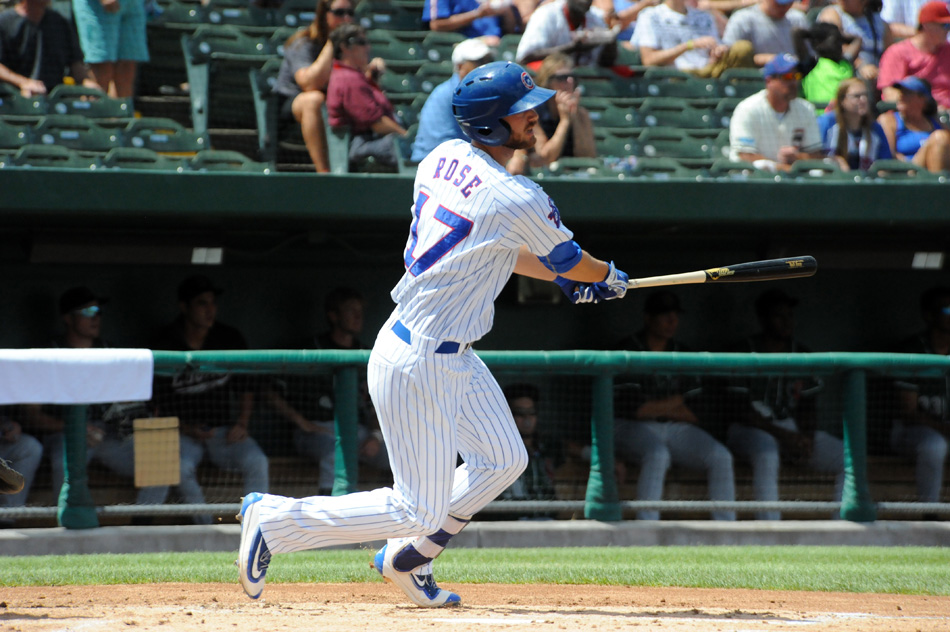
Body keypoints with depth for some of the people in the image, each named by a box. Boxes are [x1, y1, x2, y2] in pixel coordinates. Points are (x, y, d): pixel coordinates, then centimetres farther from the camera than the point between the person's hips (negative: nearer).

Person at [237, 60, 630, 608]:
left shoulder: (444, 158, 3)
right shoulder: (518, 200, -21)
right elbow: (570, 262, -2)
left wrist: (565, 279, 23)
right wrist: (608, 278, 21)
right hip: (421, 366, -10)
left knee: (503, 461, 18)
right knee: (419, 512, -2)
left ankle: (406, 560, 28)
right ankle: (273, 521, 5)